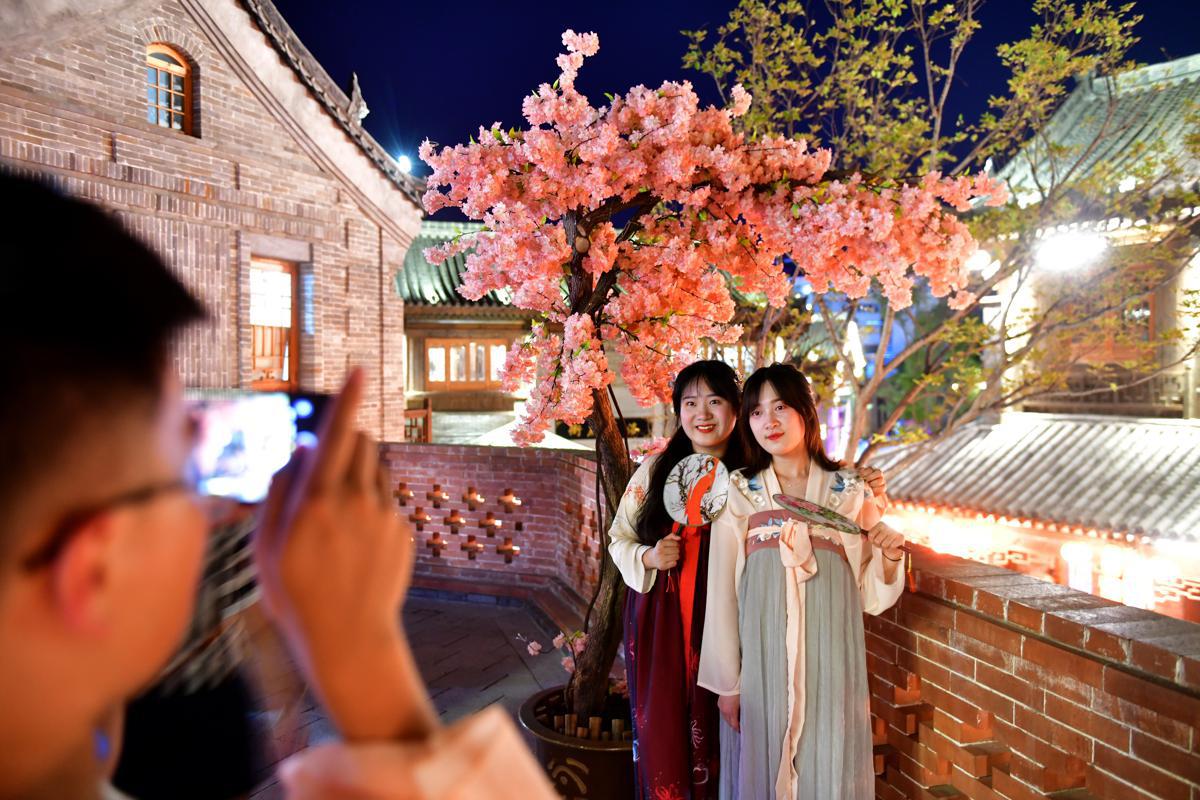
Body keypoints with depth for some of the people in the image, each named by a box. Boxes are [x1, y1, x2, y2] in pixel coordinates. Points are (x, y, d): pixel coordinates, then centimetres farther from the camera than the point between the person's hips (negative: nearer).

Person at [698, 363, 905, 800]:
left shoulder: (850, 492, 1)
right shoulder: (738, 494, -4)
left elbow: (871, 595, 7)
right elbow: (721, 594, -1)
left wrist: (890, 557, -12)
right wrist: (726, 682, 0)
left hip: (829, 657, 1)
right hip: (762, 656, 0)